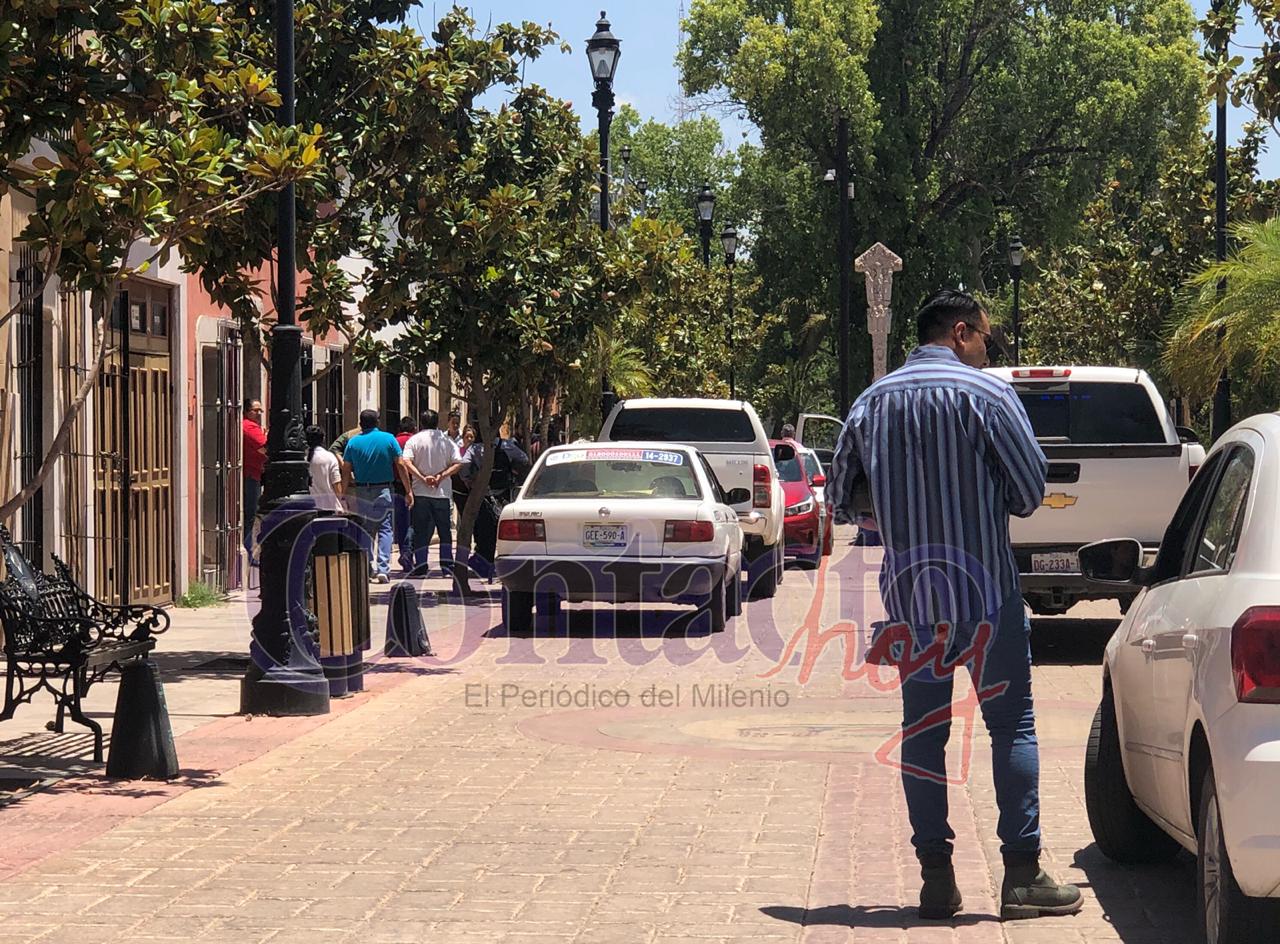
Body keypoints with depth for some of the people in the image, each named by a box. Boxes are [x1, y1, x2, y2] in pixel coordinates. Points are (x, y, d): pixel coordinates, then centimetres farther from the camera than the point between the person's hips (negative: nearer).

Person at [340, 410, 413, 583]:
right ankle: (383, 569, -12)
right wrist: (408, 491, 0)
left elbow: (346, 469, 1)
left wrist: (353, 481, 19)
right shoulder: (388, 439, -2)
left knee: (366, 530, 11)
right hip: (383, 490, -1)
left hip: (361, 491, 1)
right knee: (384, 529, 0)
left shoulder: (353, 442, 1)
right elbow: (400, 466, -4)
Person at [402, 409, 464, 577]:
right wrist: (441, 476, -8)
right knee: (445, 529, 9)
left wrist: (423, 478, -13)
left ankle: (420, 565, -1)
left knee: (421, 531, 2)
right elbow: (458, 464, -3)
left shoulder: (414, 440, 1)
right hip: (443, 492, 1)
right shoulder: (447, 440, 5)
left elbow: (407, 462, -13)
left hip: (421, 492, -1)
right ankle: (447, 564, 7)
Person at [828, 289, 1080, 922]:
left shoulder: (871, 402, 9)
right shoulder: (985, 394, -6)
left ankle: (936, 876, 7)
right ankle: (1022, 875, -1)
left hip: (908, 592, 4)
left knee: (922, 729, 9)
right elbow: (1031, 489, -6)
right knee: (1011, 723, 2)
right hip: (985, 587, -4)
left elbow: (843, 501, 10)